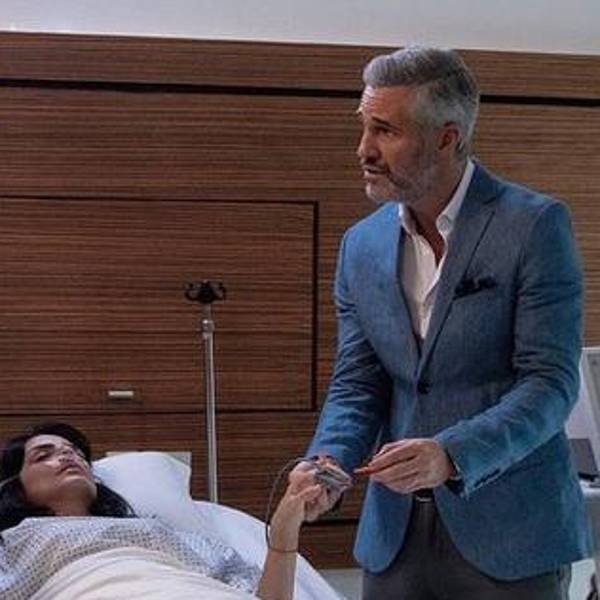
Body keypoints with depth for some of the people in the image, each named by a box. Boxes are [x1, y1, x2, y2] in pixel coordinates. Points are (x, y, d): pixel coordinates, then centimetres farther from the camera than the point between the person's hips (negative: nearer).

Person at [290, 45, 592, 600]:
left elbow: (550, 382, -15)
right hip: (396, 531, 4)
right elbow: (356, 384, 5)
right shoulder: (361, 246, 5)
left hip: (509, 534, -4)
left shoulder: (534, 224, -10)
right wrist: (328, 461, -14)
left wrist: (450, 455, -27)